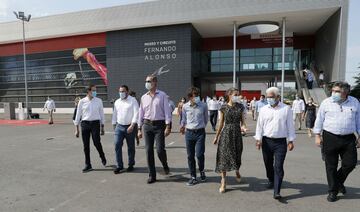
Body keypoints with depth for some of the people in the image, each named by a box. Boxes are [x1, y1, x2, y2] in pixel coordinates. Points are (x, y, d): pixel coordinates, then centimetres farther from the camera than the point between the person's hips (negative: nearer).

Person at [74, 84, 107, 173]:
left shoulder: (99, 101, 4)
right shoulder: (82, 101, 2)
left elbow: (101, 114, 9)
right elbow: (78, 115, 7)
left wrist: (102, 127, 9)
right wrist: (77, 129, 6)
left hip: (95, 123, -1)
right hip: (85, 123, 1)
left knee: (97, 142, -9)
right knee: (86, 145, 6)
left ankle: (102, 157, 22)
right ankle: (88, 165, 20)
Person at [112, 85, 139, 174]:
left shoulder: (133, 100, -5)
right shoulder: (117, 102, 12)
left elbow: (136, 113, -12)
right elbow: (114, 114, 18)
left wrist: (132, 125, -20)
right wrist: (114, 125, 16)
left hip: (130, 127, -4)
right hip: (119, 127, 4)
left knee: (131, 147, 6)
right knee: (117, 145, -4)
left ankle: (131, 164, 23)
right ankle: (119, 166, 6)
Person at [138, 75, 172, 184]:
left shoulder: (162, 95, -1)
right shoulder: (144, 97, 10)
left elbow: (167, 111, -5)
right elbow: (141, 113, 13)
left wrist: (168, 126, -13)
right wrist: (139, 129, 11)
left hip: (159, 125, -4)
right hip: (147, 125, 4)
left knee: (160, 149, -7)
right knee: (149, 150, 4)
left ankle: (165, 165, 26)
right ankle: (152, 175, 16)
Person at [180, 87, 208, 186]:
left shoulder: (203, 105, -3)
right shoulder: (185, 106, 0)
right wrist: (182, 126, 20)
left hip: (200, 132, -2)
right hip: (189, 133, 2)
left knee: (199, 154, -8)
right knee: (190, 156, 7)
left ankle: (201, 171, 24)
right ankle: (193, 177, 22)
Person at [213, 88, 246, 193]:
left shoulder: (240, 107, 2)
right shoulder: (224, 108, -3)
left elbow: (242, 122, 7)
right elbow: (221, 124, 4)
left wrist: (243, 127, -16)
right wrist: (216, 137, 7)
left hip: (237, 133, 2)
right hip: (226, 133, -2)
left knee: (236, 155, 12)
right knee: (224, 157, -1)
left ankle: (237, 172, 46)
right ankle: (223, 182, 9)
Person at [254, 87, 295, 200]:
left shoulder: (286, 109, -1)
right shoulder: (263, 109, 4)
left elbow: (290, 125, 2)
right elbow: (259, 125, 5)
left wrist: (291, 141, 1)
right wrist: (258, 139, 0)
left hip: (280, 142, -3)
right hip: (266, 141, 3)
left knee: (278, 167, -6)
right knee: (268, 164, 17)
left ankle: (276, 192, -1)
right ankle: (271, 181, 41)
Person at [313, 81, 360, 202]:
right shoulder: (326, 103, -1)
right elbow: (319, 120, 3)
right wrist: (317, 136, 1)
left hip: (349, 138, 2)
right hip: (330, 138, -2)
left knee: (350, 163, 4)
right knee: (331, 166, 5)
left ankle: (339, 182, 34)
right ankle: (333, 191, 21)